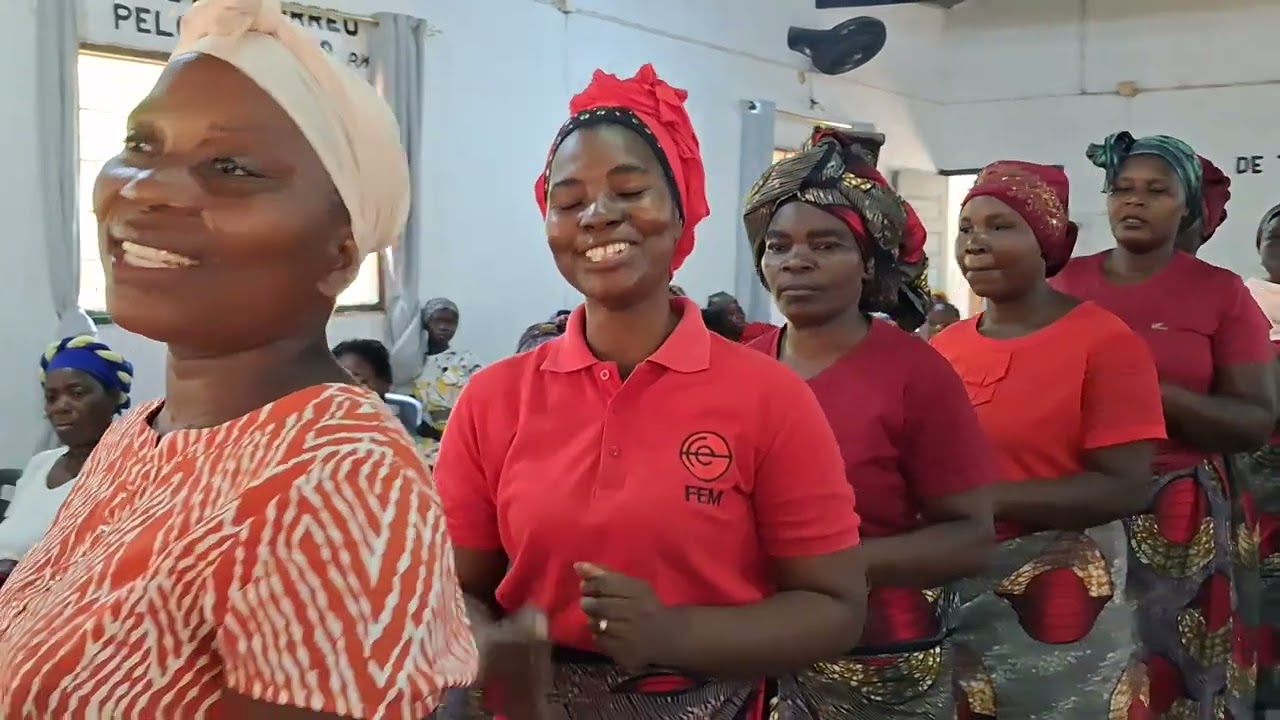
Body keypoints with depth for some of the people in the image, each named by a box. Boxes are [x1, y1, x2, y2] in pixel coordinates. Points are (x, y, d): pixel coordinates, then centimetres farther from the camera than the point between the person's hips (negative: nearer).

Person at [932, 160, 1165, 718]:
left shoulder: (1105, 342, -10)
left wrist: (984, 498, -23)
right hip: (949, 592, 5)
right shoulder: (943, 346, 5)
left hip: (1059, 599, -5)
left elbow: (1127, 488, -16)